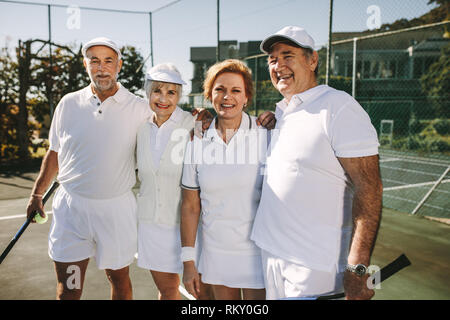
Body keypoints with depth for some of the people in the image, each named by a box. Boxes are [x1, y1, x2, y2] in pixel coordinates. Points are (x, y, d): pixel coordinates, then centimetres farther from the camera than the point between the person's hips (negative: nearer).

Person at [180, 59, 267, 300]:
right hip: (215, 253, 3)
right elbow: (190, 206, 3)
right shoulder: (198, 143, -1)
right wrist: (188, 261, 4)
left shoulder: (266, 135, -9)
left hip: (257, 252, -3)